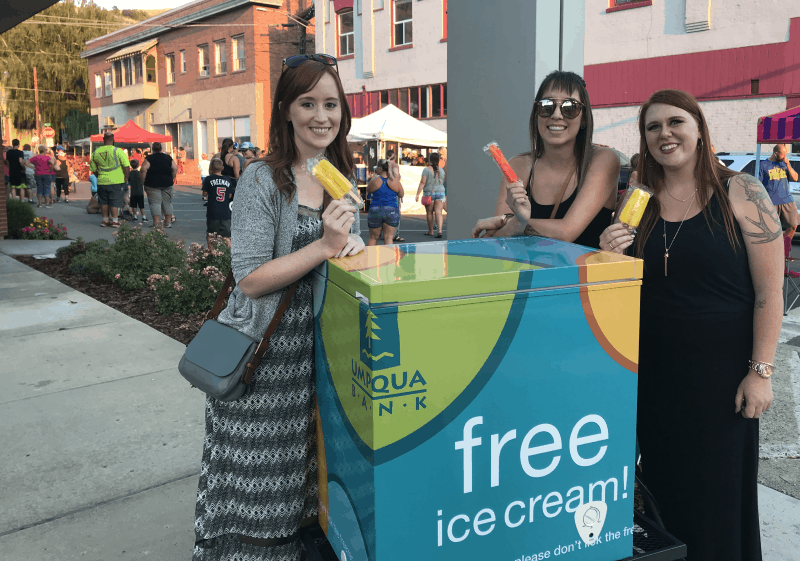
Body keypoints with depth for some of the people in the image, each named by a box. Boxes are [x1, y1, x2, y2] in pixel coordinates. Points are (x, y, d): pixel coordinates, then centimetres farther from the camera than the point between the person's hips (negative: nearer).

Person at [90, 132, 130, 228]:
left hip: (102, 182, 4)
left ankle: (105, 220, 20)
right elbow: (126, 166, -11)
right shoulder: (117, 151, -10)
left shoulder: (96, 152, 5)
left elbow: (93, 169, 13)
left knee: (103, 201, 15)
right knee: (115, 201, 2)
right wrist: (126, 178, 1)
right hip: (116, 181, -4)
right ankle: (115, 221, 2)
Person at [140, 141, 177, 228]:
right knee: (167, 202, 10)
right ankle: (168, 222, 12)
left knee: (155, 202, -3)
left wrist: (143, 181, -4)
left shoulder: (149, 158, -3)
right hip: (167, 184, 3)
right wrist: (171, 179, 13)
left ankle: (156, 222, -8)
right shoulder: (168, 158, 7)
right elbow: (175, 169, 5)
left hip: (153, 184, -3)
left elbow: (144, 169, -12)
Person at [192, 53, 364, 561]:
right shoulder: (262, 180, -13)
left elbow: (351, 243, 15)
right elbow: (251, 279, -19)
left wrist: (354, 242, -8)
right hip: (265, 353, -6)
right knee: (260, 479, 6)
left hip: (322, 343, 6)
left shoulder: (342, 176, 7)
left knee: (311, 465, 18)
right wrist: (325, 245, -25)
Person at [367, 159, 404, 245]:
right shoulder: (396, 182, -2)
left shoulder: (375, 181, -7)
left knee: (373, 238, 10)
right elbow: (401, 195, 12)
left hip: (375, 212, -1)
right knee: (388, 238, 2)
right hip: (392, 211, 1)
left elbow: (368, 190, 13)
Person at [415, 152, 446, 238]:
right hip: (440, 192, 3)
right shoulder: (441, 170, 6)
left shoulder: (426, 170, -9)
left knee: (429, 213, 8)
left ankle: (430, 231, 17)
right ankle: (439, 230, -17)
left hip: (429, 193, -3)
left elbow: (422, 182, -15)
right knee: (438, 212, -2)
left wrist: (418, 194, -15)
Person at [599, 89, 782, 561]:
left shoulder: (742, 193, -8)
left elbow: (769, 290, -9)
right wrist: (610, 255, -8)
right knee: (663, 480, 15)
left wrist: (760, 371, -12)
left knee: (719, 490, 8)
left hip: (721, 368, -3)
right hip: (653, 367, 4)